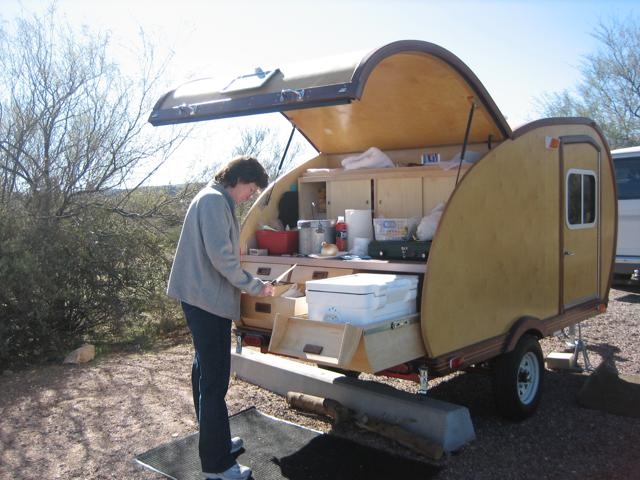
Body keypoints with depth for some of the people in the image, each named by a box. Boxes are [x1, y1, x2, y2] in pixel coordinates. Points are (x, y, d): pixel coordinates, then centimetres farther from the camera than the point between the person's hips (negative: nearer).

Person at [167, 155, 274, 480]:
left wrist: (246, 283, 14)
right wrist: (253, 286, -12)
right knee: (215, 380, -6)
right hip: (207, 299, -11)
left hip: (204, 297, 11)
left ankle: (214, 441, 33)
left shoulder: (215, 200, 17)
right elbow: (220, 256, -22)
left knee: (206, 371, 19)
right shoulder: (214, 200, -15)